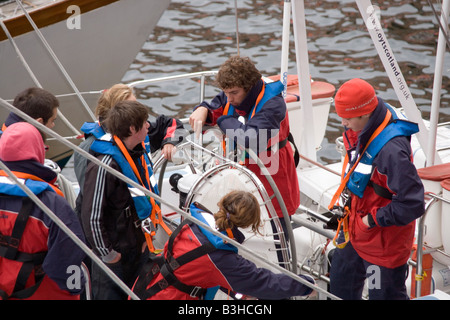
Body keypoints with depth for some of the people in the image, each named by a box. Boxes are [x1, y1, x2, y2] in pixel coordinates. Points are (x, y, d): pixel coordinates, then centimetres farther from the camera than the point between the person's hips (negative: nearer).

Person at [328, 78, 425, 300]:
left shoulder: (391, 149, -34)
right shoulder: (359, 133, -7)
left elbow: (412, 204, -34)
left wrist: (373, 220, -23)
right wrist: (348, 204, 11)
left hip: (383, 238, -9)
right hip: (355, 228, 9)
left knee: (383, 294, 8)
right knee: (341, 286, 25)